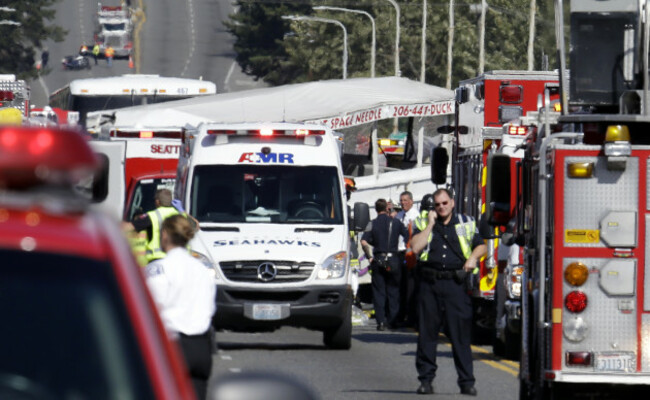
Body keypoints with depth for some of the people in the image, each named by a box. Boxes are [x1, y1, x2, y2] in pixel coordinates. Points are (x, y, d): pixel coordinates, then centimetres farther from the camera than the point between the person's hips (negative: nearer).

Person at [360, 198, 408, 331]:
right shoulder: (395, 222, 1)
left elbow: (364, 242, -11)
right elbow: (409, 237, 3)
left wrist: (369, 257, -2)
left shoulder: (372, 224, -1)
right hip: (393, 259, 0)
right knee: (393, 291, 10)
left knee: (378, 292, 3)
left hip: (378, 260, 0)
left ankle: (381, 321, -3)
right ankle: (392, 321, 10)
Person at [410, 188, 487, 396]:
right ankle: (426, 379, 9)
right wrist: (431, 224, -4)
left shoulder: (466, 224, 12)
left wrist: (473, 257, -2)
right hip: (430, 285, 1)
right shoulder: (424, 225, 11)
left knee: (461, 334, -4)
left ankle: (467, 381, -1)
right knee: (427, 334, 3)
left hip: (456, 284, -1)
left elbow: (482, 246, 19)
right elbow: (415, 247, -5)